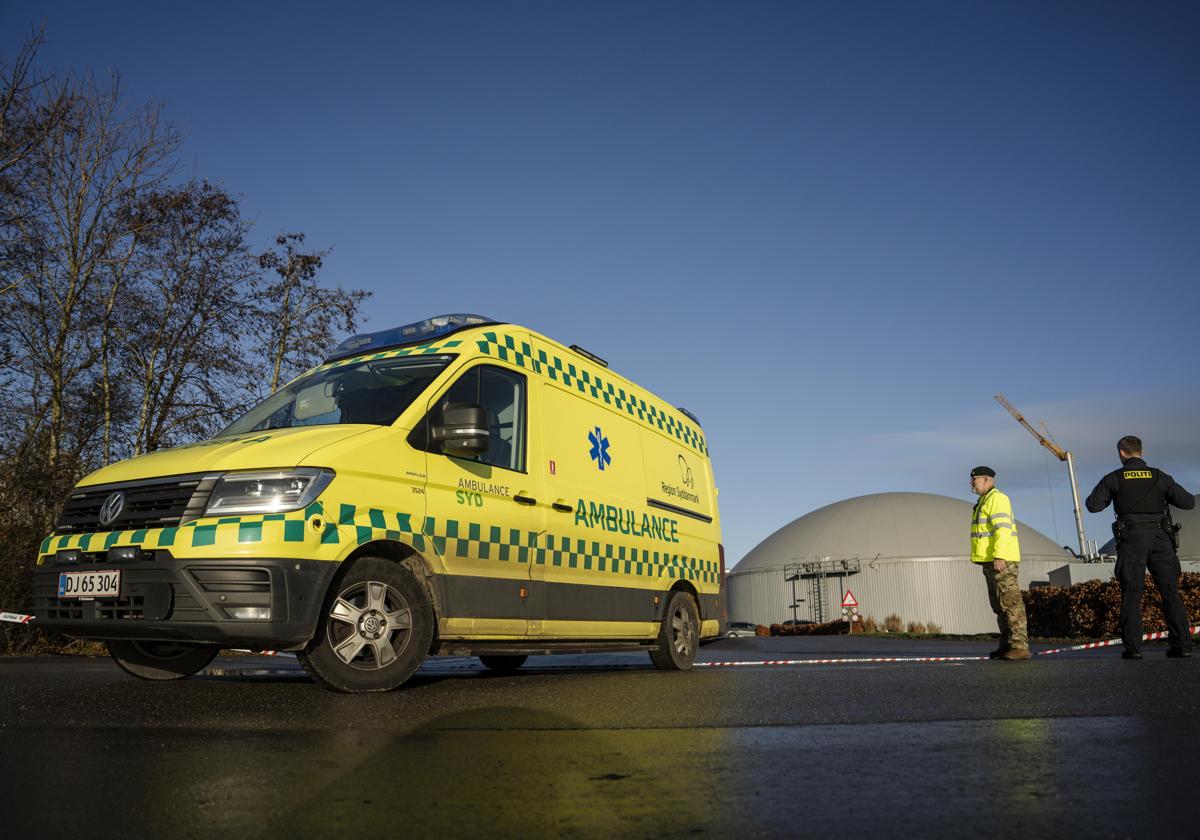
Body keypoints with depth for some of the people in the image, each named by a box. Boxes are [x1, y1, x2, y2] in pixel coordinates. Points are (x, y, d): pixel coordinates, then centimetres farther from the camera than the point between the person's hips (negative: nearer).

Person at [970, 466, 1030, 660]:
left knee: (1011, 603, -11)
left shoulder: (996, 499, -10)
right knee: (1000, 606, 11)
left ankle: (1020, 646, -11)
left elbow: (1003, 528, -20)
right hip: (992, 562, 11)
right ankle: (1007, 645, 15)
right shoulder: (985, 501, 22)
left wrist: (999, 556, -26)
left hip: (1001, 561, -11)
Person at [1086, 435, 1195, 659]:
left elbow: (1093, 505, 2)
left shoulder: (1114, 478, 3)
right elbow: (1188, 502, 6)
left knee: (1131, 593, -1)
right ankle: (1181, 644, 1)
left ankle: (1133, 646, -5)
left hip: (1132, 539, -2)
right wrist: (1164, 495, 24)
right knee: (1170, 592, 5)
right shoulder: (1159, 476, 8)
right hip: (1161, 538, 2)